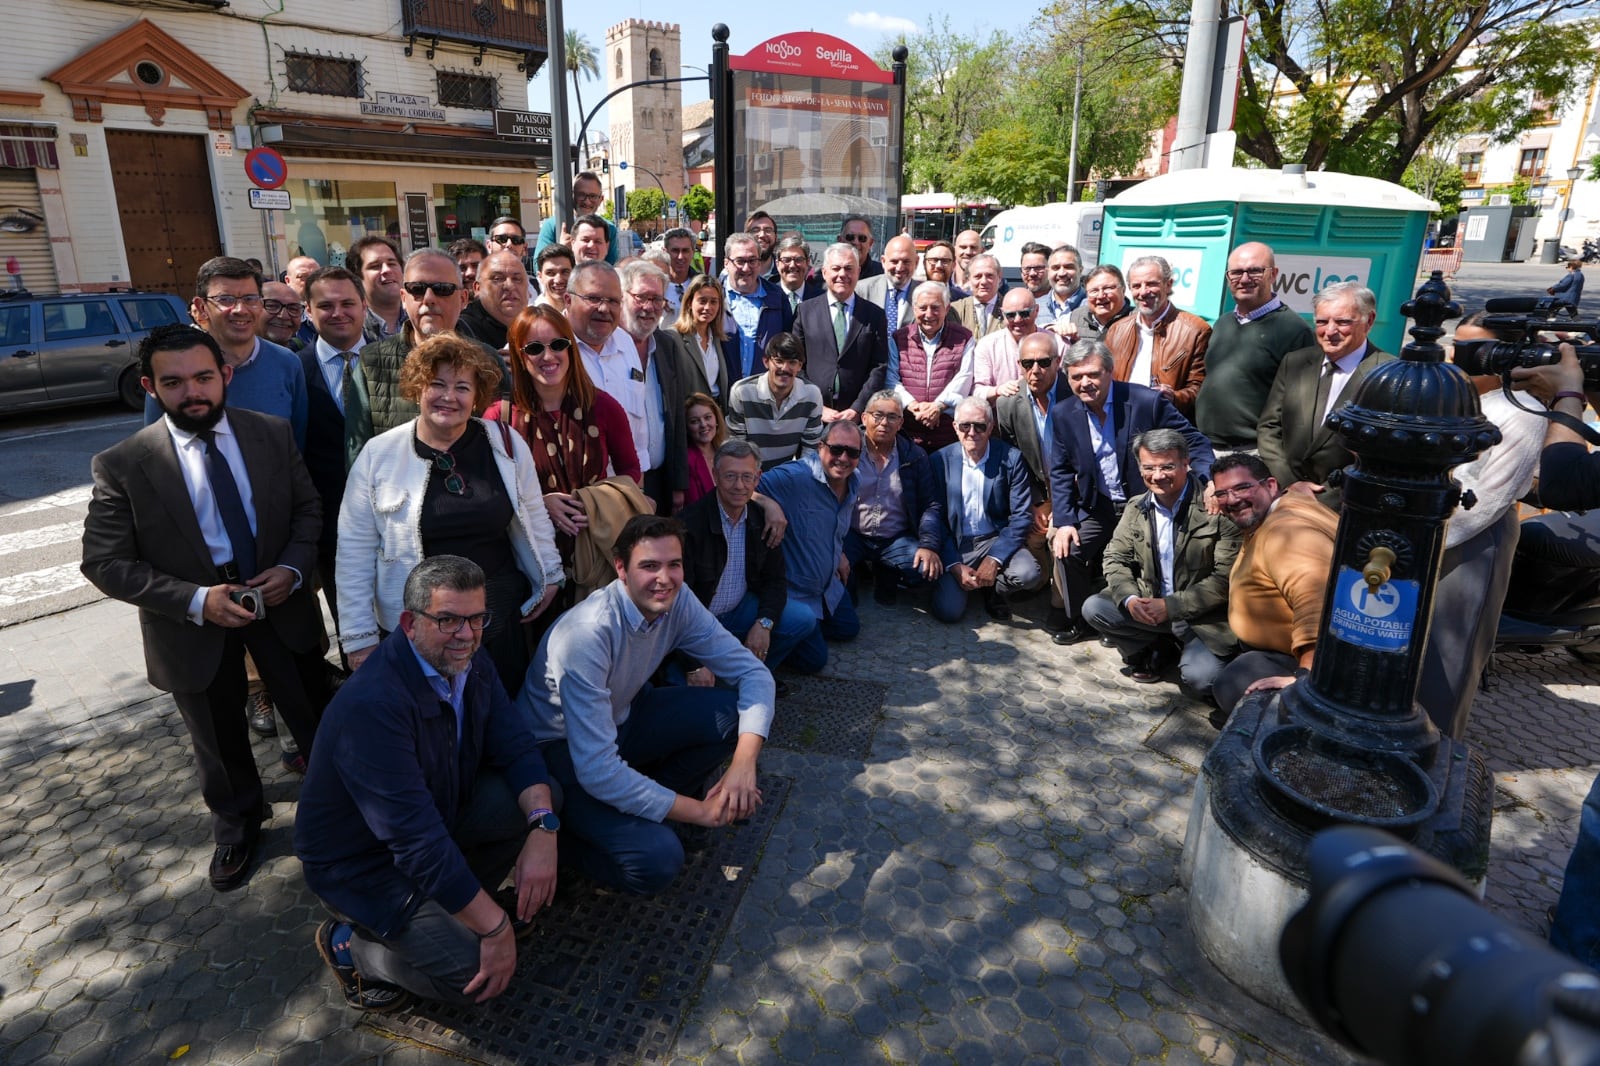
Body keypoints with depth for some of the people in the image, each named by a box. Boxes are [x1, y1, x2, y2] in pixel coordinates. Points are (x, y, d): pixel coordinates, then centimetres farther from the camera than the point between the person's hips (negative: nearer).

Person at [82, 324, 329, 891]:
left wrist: (292, 568, -16)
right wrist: (196, 601, -23)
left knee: (317, 719, 16)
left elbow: (308, 508, 1)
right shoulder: (122, 465, -14)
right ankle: (237, 824, 47)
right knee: (220, 743, 20)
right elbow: (105, 563, -12)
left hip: (280, 601, 1)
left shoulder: (273, 434, -8)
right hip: (193, 622, -1)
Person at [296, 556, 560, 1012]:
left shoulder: (469, 662, -9)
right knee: (471, 970, -18)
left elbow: (516, 746, -7)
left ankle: (449, 904, 9)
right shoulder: (372, 704, -34)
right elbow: (417, 841, -34)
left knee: (542, 798, -9)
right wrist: (495, 927, -29)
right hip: (360, 863, -8)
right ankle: (350, 943, 8)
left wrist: (543, 828, -25)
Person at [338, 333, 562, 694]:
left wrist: (549, 575, 12)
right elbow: (355, 552, -3)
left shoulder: (506, 444, -2)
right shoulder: (378, 455, -6)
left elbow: (533, 517, 11)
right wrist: (359, 636, -3)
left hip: (501, 622, 2)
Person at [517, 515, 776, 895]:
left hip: (621, 718, 7)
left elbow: (752, 672, -11)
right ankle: (560, 838, 2)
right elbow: (595, 770, -34)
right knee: (658, 858, -27)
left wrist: (744, 763, -28)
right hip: (561, 750, -6)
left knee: (736, 712, -14)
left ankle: (647, 801, 1)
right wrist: (699, 811, -28)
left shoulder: (678, 604, -14)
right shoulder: (587, 635, -33)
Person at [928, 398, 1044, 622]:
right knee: (947, 611, -20)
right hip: (954, 546, 0)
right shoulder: (939, 460, -3)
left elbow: (1022, 516, -7)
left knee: (1029, 574, -29)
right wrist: (955, 565, -12)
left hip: (996, 540, 0)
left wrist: (994, 560, -17)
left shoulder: (1011, 458, -6)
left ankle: (994, 590, 7)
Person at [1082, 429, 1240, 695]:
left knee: (1201, 679, -26)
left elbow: (1227, 576, -17)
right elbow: (1115, 559, 5)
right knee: (1093, 608, -15)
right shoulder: (1135, 508, 3)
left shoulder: (1218, 508, -14)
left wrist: (1170, 606, -22)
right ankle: (1157, 651, 5)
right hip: (1147, 607, 5)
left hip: (1204, 615, -5)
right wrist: (1130, 599, -16)